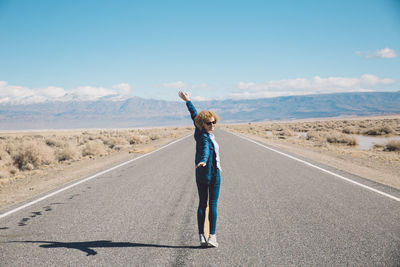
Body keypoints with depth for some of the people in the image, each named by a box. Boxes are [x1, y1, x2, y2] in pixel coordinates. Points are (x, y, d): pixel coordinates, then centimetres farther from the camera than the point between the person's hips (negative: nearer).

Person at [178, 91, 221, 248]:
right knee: (213, 205, 1)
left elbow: (194, 114, 14)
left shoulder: (200, 131, 2)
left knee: (202, 204, 9)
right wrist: (202, 161, -61)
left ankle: (202, 236, 10)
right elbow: (205, 150, -42)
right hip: (212, 174, -8)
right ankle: (212, 236, 2)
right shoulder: (204, 137, -20)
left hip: (200, 175, 8)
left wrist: (187, 101, 26)